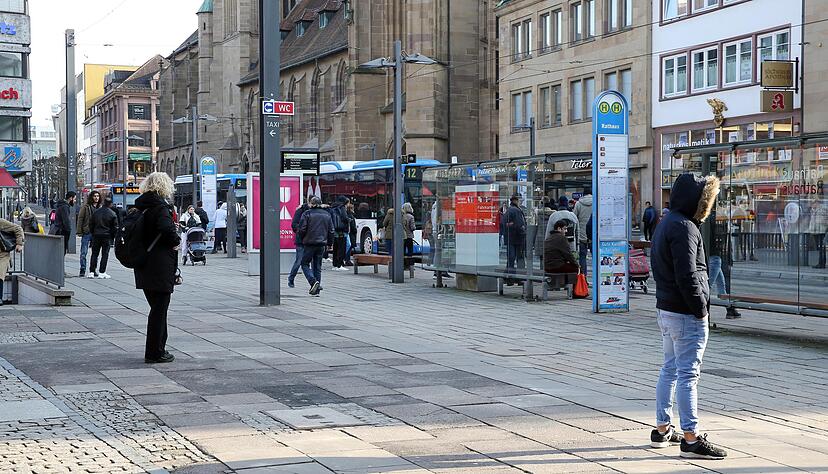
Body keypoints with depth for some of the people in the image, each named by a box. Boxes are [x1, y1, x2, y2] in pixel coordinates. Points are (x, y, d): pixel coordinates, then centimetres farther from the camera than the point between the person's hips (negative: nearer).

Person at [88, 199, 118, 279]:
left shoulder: (96, 212, 3)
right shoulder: (112, 214, -6)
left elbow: (91, 224, 8)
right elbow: (115, 227, -3)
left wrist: (92, 233, 17)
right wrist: (113, 237, 7)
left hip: (96, 236, 3)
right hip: (107, 236, -3)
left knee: (94, 254, 9)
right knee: (105, 254, 2)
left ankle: (92, 272, 6)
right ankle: (101, 272, 0)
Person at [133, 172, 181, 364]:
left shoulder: (142, 207, 10)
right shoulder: (161, 206, -15)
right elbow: (166, 228, -31)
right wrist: (176, 241, -14)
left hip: (145, 268, 9)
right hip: (161, 267, -9)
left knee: (158, 308, 19)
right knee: (159, 309, -1)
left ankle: (157, 349, 27)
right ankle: (154, 353, 3)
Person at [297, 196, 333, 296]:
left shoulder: (307, 214, -8)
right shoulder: (327, 214, 8)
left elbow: (302, 229, -10)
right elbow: (331, 231, 9)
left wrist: (303, 239, 8)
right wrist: (329, 242, 18)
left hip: (310, 243, -5)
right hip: (321, 244, 5)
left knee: (305, 264, 6)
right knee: (318, 266, 11)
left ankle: (313, 281, -17)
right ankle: (316, 290, 10)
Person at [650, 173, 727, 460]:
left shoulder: (666, 224, 14)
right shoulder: (684, 228, -18)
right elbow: (687, 275, -23)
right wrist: (701, 307, -15)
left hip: (665, 308, 10)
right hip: (686, 314, -10)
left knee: (670, 369, 17)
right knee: (688, 374, -6)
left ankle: (663, 430, 25)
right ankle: (691, 439, -3)